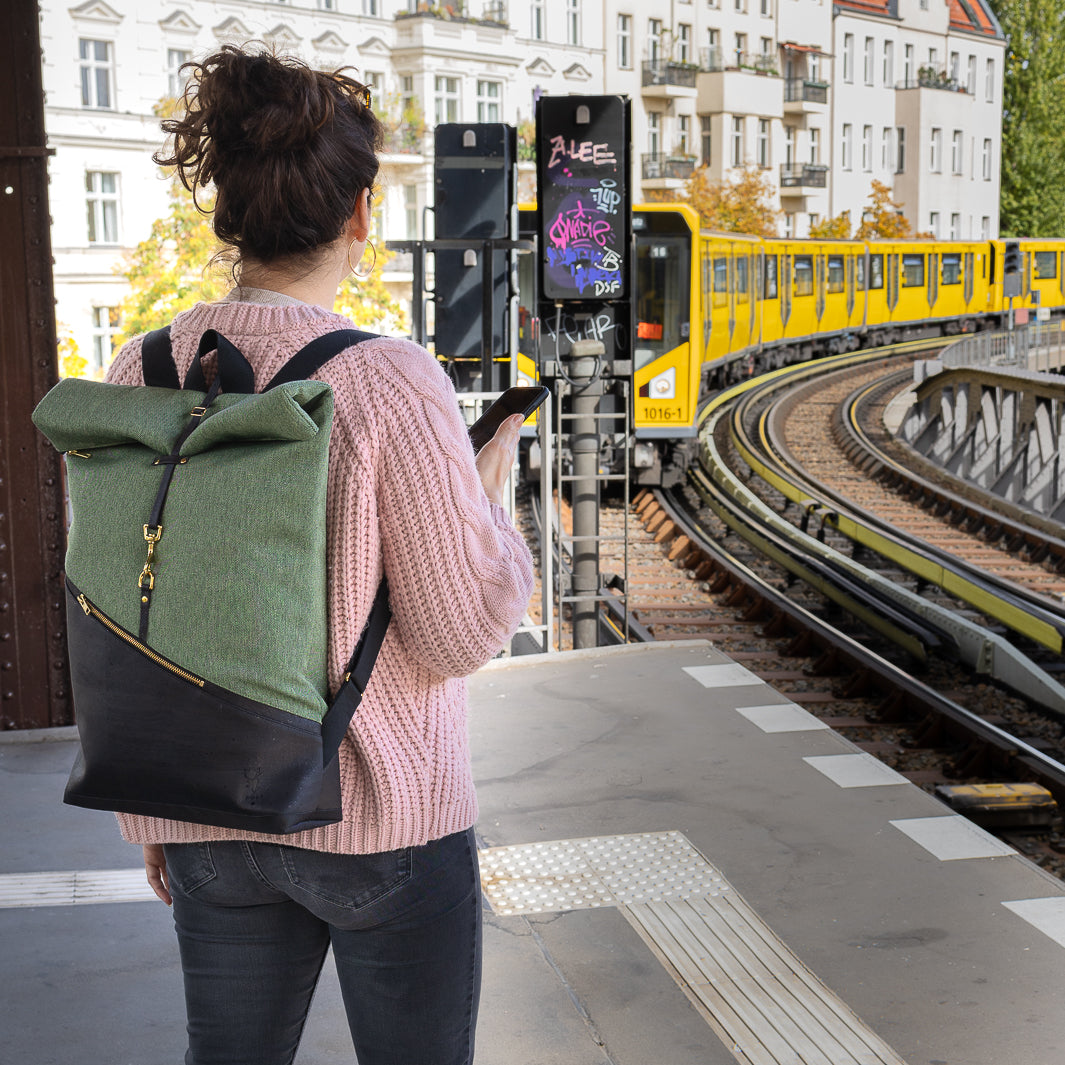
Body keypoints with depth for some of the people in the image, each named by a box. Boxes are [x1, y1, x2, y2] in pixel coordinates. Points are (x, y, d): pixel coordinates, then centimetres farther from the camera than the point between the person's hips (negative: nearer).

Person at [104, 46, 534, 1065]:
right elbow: (461, 634, -16)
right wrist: (491, 498, 3)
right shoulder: (388, 382, -19)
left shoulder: (140, 376, -4)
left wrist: (147, 808, 14)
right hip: (382, 820, -4)